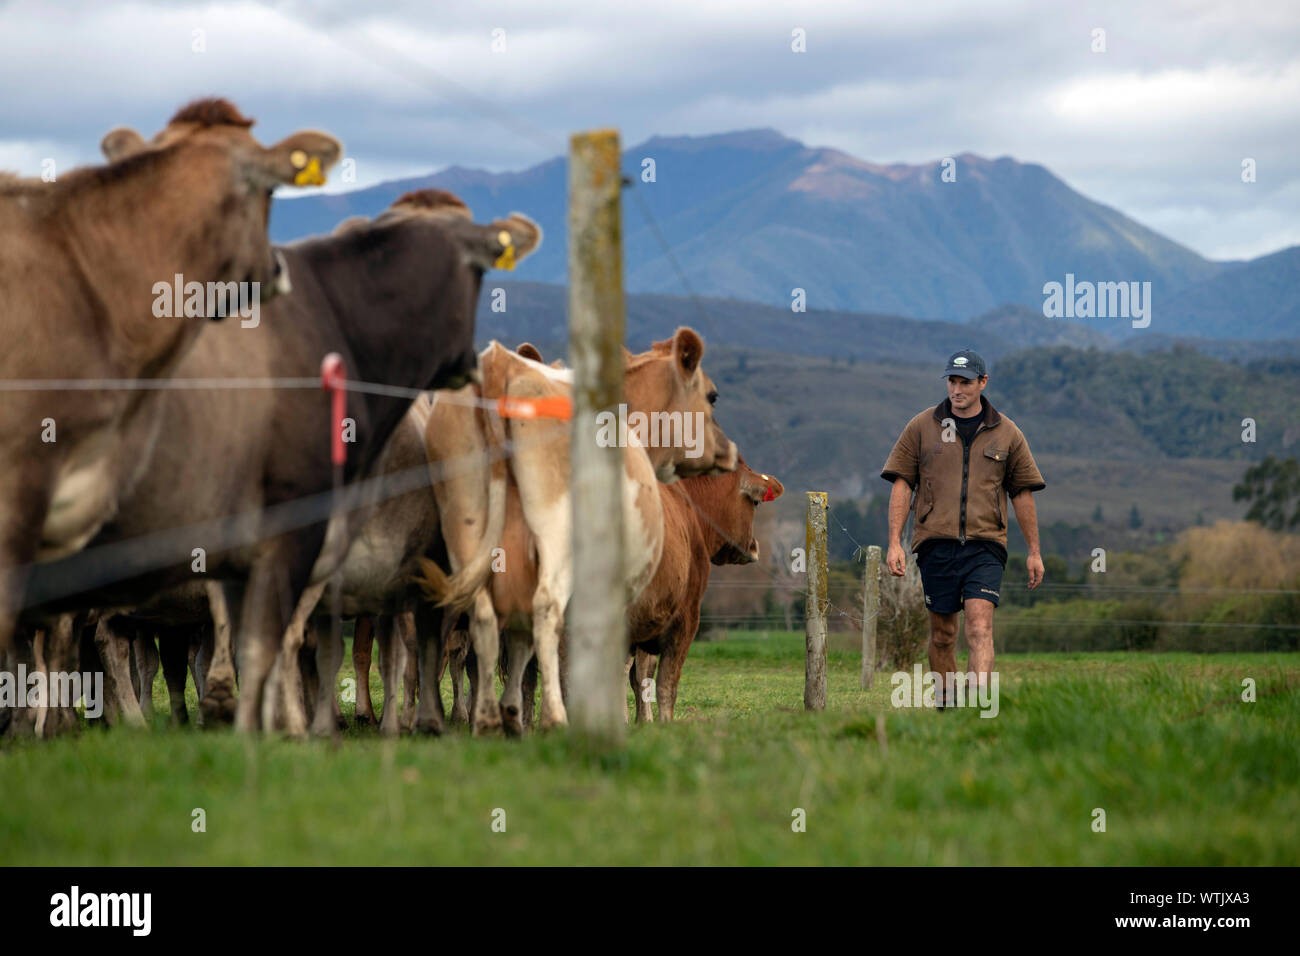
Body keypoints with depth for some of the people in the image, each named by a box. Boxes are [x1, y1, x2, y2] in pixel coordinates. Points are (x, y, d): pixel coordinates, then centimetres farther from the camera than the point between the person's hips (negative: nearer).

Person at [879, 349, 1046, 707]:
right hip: (936, 543, 1)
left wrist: (1034, 552, 12)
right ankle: (944, 705, 19)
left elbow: (1022, 493, 13)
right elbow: (901, 484, 5)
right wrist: (894, 542, -4)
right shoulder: (922, 426, 7)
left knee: (980, 627, -15)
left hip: (984, 546, -1)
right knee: (942, 633, 7)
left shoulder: (1007, 433, 9)